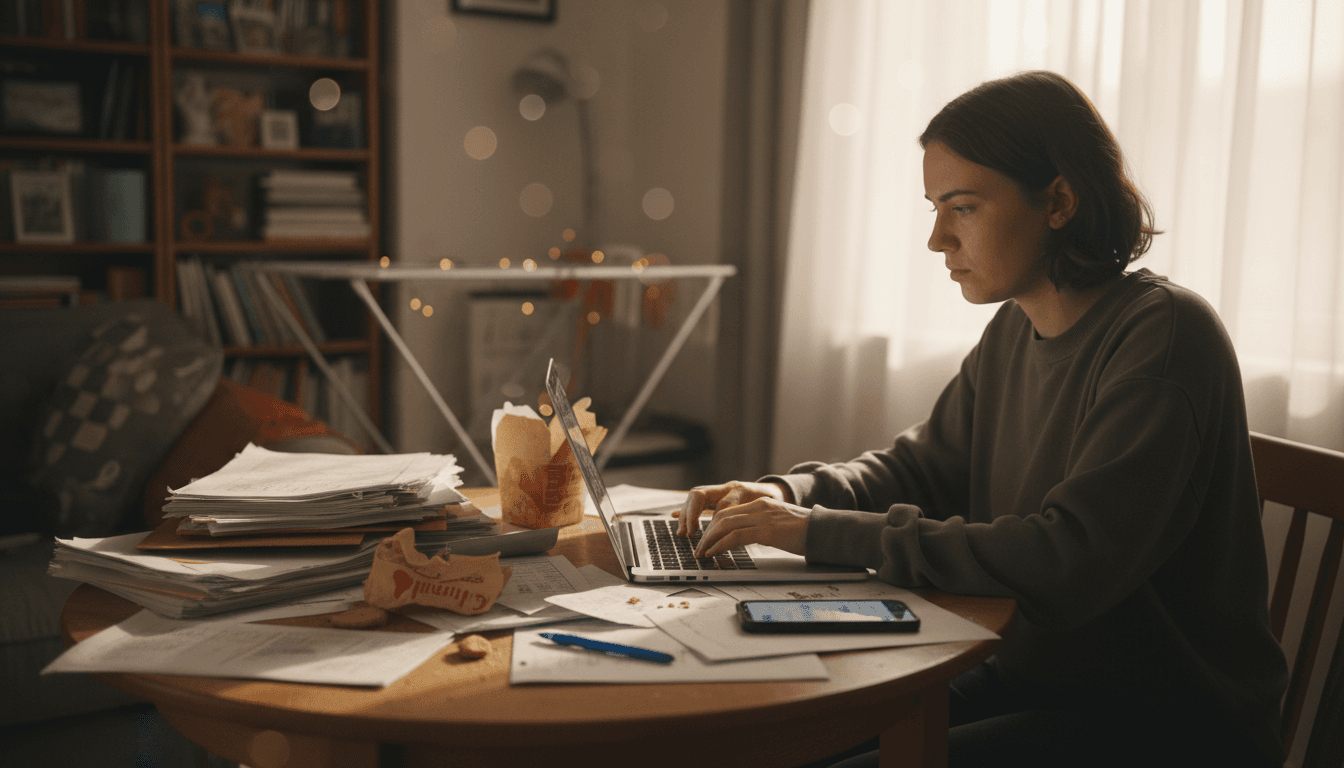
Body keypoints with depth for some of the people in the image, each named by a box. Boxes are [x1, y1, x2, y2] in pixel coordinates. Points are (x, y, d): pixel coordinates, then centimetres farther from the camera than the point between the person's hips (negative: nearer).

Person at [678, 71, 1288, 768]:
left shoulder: (1163, 333, -20)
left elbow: (1069, 561, -29)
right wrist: (786, 496, -4)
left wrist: (827, 534, -27)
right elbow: (921, 468, 16)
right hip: (1028, 680, 7)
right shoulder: (1013, 332, 5)